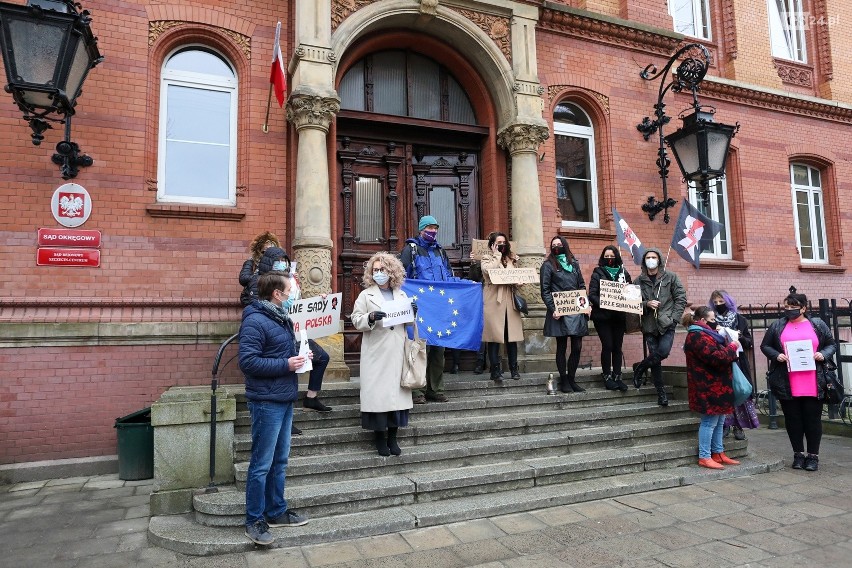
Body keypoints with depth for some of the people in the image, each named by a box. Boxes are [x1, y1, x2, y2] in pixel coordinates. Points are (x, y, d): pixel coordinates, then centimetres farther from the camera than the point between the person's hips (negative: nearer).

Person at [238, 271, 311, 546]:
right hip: (266, 402, -9)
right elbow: (247, 362, -22)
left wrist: (299, 358, 4)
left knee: (279, 461, 17)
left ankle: (277, 512, 29)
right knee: (261, 465, 1)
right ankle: (254, 521, 15)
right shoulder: (255, 321, -16)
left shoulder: (282, 318, 13)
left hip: (284, 400, 9)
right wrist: (286, 365, -21)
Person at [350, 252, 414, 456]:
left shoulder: (401, 295, 15)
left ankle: (392, 436, 16)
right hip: (376, 353, -3)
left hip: (397, 353, 3)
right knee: (377, 392, -2)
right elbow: (356, 320, -1)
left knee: (397, 391, 4)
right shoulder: (366, 295, 6)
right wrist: (370, 318, -18)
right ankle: (379, 437, 11)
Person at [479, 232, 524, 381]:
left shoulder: (511, 258, 20)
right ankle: (495, 370, 2)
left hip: (510, 301, 5)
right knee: (494, 336, -3)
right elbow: (489, 271, -16)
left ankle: (514, 368, 13)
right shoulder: (486, 258, 5)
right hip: (494, 301, -4)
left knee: (512, 335, 4)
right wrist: (497, 255, -4)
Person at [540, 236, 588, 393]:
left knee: (577, 347, 4)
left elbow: (582, 285, 18)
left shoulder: (574, 263, 14)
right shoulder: (548, 265, 1)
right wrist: (553, 309, -14)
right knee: (562, 347, 3)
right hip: (559, 312, -4)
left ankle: (571, 379, 18)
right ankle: (563, 380, 14)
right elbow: (545, 290, -4)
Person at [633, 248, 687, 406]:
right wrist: (646, 304, -13)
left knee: (663, 352, -19)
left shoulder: (671, 277, 4)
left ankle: (640, 367, 9)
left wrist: (674, 318, -6)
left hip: (667, 323, -1)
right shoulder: (639, 281, 5)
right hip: (649, 324, 1)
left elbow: (681, 298, 3)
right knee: (655, 359, 0)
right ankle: (661, 392, 14)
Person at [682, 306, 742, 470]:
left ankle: (718, 453, 24)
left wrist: (729, 346, 9)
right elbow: (715, 357, -24)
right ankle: (704, 457, 3)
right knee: (710, 422, -5)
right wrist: (732, 347, -11)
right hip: (708, 387, -11)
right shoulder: (698, 336, -18)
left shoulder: (704, 333, 18)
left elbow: (718, 351, 27)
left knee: (719, 421, 15)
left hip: (716, 386, 11)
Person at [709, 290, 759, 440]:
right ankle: (725, 425, 9)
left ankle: (738, 426, 10)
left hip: (738, 363, 1)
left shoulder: (740, 319, 7)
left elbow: (750, 343, 8)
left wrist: (740, 337, -12)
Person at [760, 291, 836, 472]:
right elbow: (765, 346, 9)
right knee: (793, 419, 8)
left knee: (813, 418, 5)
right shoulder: (777, 326, 6)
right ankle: (798, 454, 20)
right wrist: (776, 355, -9)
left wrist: (823, 354, -9)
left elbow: (831, 344, 11)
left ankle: (813, 455, 17)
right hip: (787, 384, 1)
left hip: (813, 384, 0)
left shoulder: (818, 325, 6)